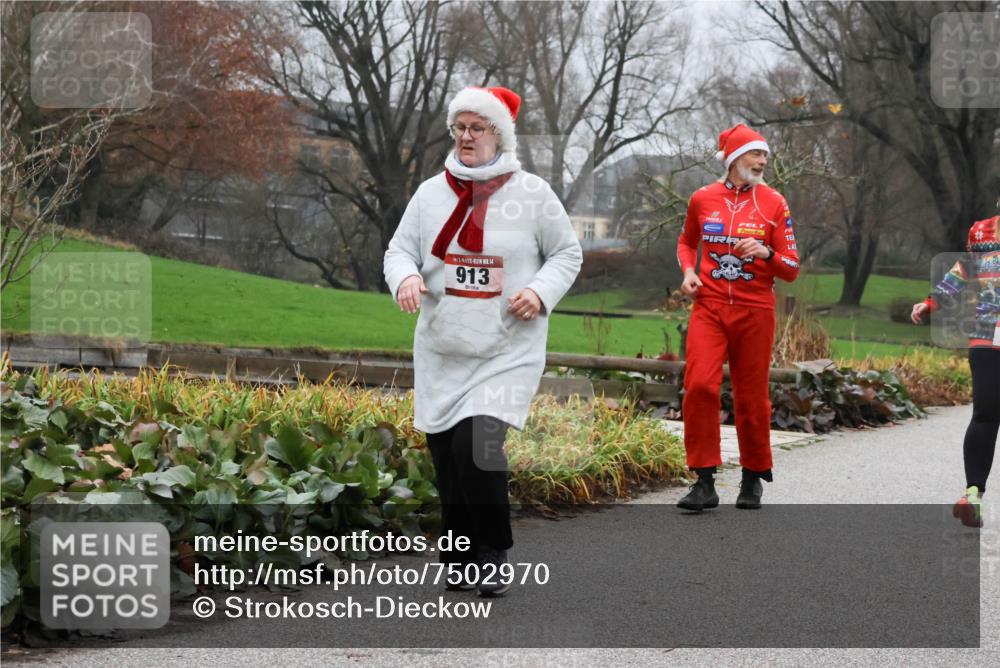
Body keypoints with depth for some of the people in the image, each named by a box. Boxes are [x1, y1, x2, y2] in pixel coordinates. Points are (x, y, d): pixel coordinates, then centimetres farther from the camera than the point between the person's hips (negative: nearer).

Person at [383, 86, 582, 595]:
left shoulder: (532, 193, -1)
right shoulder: (431, 192, 6)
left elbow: (568, 253, 7)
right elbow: (400, 249, 8)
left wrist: (541, 291, -12)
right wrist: (406, 276, -15)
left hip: (507, 351, -4)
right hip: (441, 349, 4)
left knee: (478, 445, -20)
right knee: (446, 452, 6)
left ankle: (492, 554, -2)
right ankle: (460, 561, 22)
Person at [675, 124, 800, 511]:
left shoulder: (773, 203, 1)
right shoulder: (703, 199, 4)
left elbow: (791, 270, 2)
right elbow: (687, 241, 24)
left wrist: (766, 253, -17)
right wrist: (688, 271, 5)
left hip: (754, 311, 0)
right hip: (709, 306, 0)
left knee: (751, 398, 5)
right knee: (699, 385, -15)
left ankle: (753, 478, 23)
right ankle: (704, 482, -9)